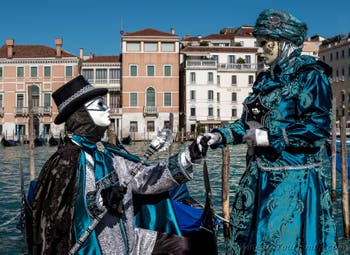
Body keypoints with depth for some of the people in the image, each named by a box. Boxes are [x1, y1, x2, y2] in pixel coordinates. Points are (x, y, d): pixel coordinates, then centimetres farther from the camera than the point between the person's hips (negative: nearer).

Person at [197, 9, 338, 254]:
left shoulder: (310, 76, -8)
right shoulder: (266, 79, 14)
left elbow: (319, 128, -17)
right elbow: (248, 123, 17)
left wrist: (270, 138, -18)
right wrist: (220, 136, 1)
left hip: (293, 179, -8)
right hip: (260, 176, 8)